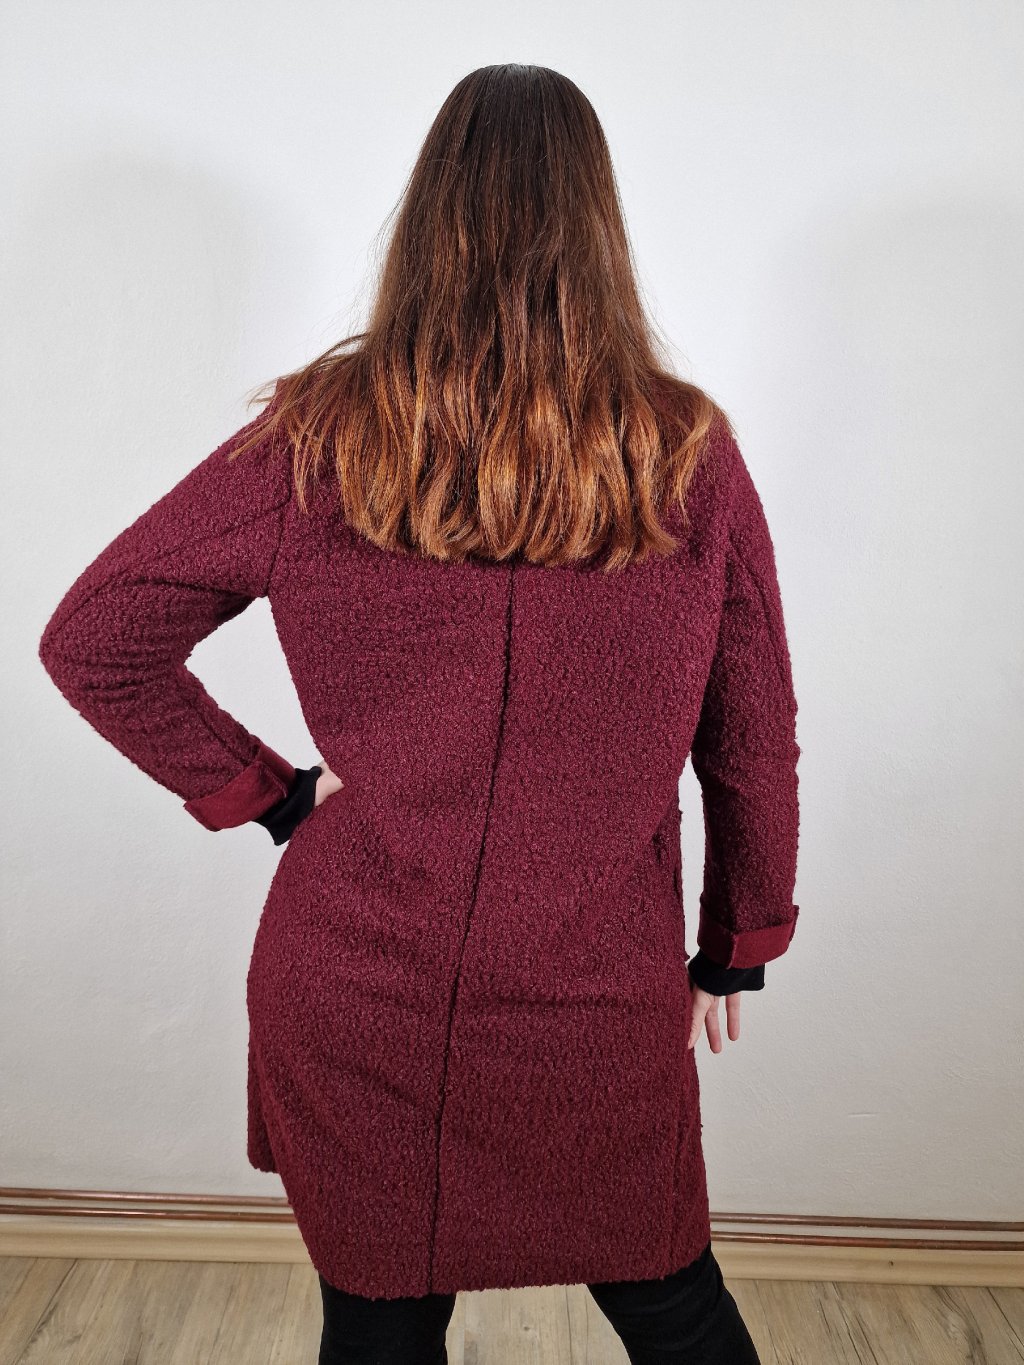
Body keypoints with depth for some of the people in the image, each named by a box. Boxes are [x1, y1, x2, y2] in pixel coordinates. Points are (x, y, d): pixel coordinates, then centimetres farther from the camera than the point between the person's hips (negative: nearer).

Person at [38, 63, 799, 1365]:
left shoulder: (319, 438, -10)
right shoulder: (687, 453, -9)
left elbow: (89, 638, -4)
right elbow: (754, 741, -2)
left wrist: (263, 789, 0)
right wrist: (739, 947, 12)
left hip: (352, 996, 1)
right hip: (604, 1012, 1)